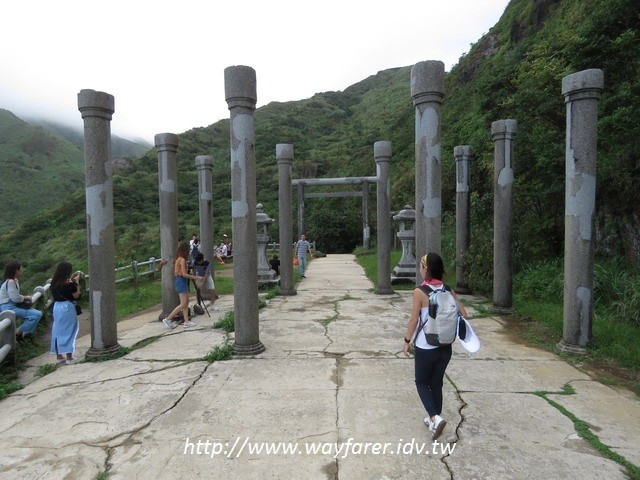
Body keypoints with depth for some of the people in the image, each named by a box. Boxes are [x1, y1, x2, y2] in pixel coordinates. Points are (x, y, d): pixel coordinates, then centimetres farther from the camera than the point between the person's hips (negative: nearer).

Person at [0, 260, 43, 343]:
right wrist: (26, 298, -4)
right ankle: (17, 332, -6)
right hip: (8, 308, -11)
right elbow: (15, 298, -22)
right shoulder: (10, 282, -20)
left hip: (13, 306, 11)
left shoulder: (15, 280, 12)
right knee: (37, 314, -20)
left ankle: (27, 333, 15)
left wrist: (24, 297, 0)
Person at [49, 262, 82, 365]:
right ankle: (69, 358, 5)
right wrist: (76, 282, -3)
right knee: (68, 332, 1)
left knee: (57, 332, 14)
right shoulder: (69, 284, -18)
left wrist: (71, 280, 14)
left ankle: (59, 356, 23)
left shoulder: (54, 283, 2)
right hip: (67, 308, -7)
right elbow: (76, 295, -8)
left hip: (57, 307, 7)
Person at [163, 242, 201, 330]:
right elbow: (184, 274, -21)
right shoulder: (182, 260, -18)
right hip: (181, 281, -10)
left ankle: (186, 322, 14)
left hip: (180, 281, 10)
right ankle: (168, 319, 2)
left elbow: (175, 272, 15)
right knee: (183, 304, -4)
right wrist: (195, 277, -12)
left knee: (186, 302, 11)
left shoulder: (178, 259, 10)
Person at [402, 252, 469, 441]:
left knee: (422, 382, 15)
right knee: (436, 383, 20)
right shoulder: (448, 290, -1)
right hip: (445, 347, 5)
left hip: (425, 347, -5)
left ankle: (435, 418, -1)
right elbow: (463, 314, 0)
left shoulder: (420, 292, -16)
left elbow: (413, 320, -12)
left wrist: (407, 341, 0)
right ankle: (434, 419, 30)